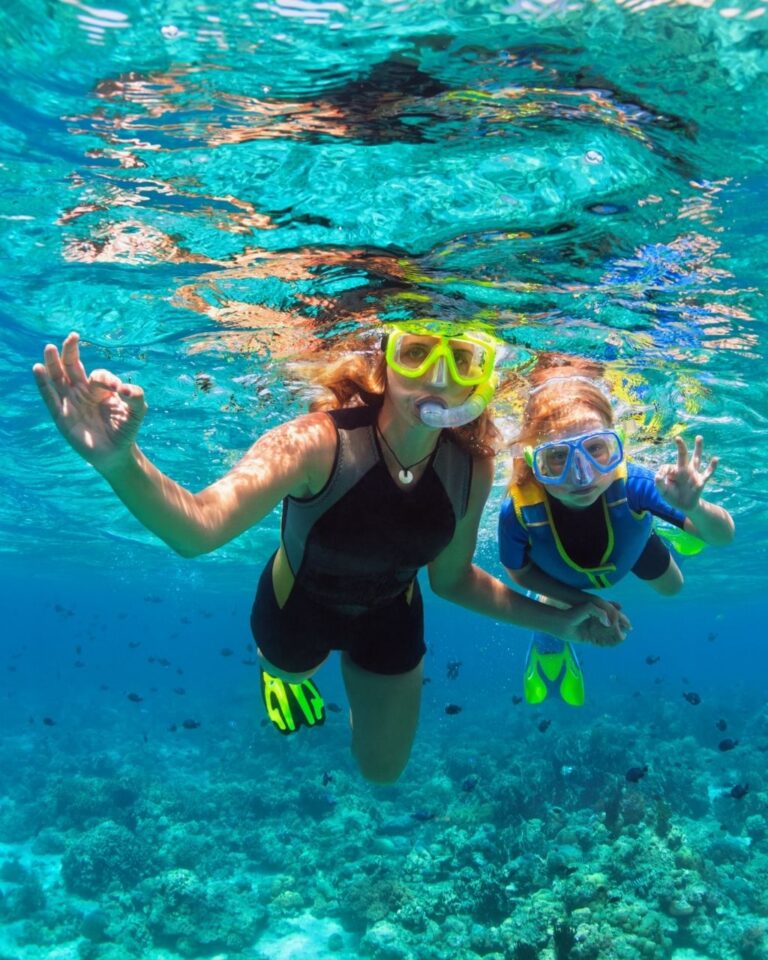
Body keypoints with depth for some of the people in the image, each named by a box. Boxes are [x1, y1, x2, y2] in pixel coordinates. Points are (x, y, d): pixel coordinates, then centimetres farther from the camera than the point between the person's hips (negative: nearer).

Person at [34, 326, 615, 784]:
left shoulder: (471, 467, -26)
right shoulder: (318, 443, -40)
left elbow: (452, 578, -8)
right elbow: (198, 528, -56)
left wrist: (552, 620, -10)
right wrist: (121, 463, -75)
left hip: (390, 618, 3)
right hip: (298, 606, -2)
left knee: (383, 770, 24)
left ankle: (363, 673, 51)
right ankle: (282, 671, 68)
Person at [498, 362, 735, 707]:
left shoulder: (630, 483, -47)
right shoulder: (518, 511, -45)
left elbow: (724, 536, -37)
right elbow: (519, 572, -21)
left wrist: (693, 508, -59)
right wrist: (583, 601, -23)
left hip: (630, 544, 1)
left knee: (671, 588, 27)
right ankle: (548, 649, 56)